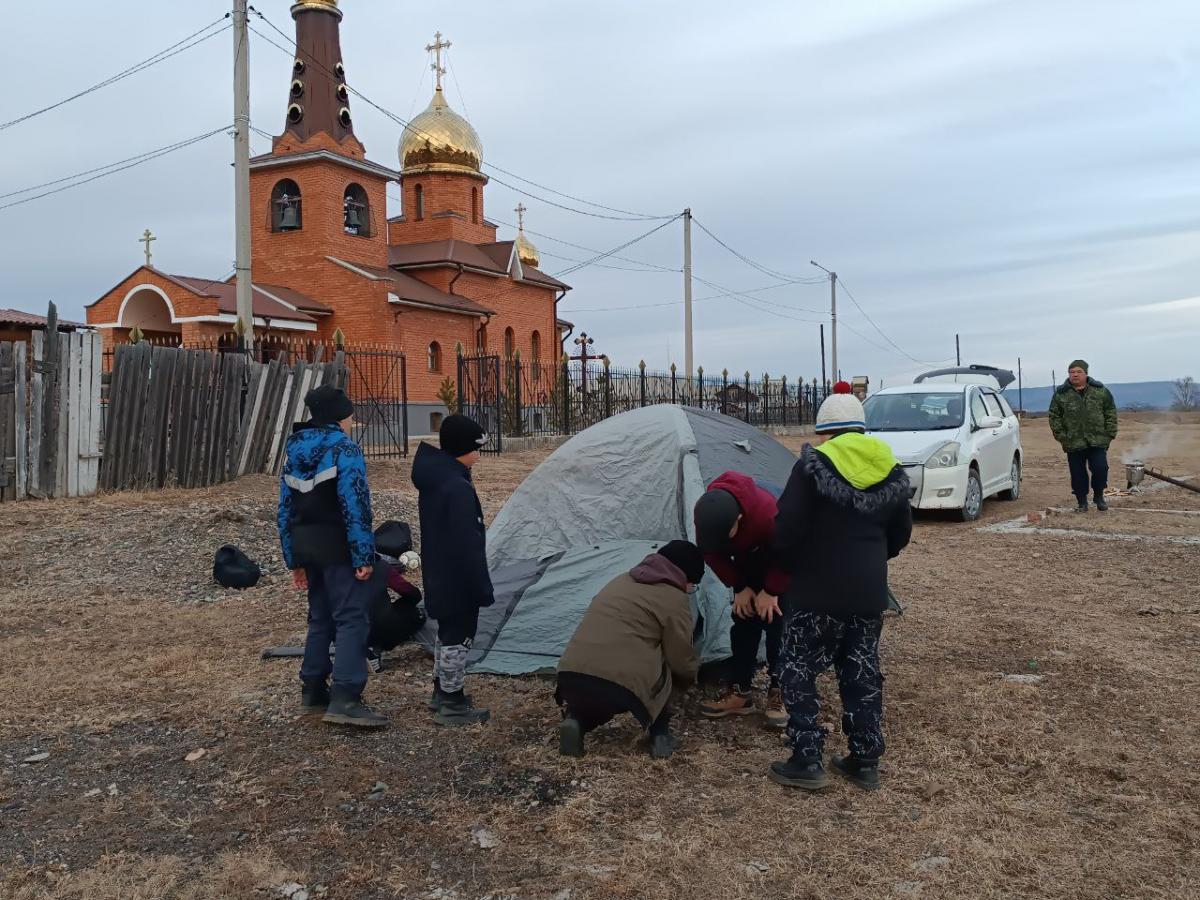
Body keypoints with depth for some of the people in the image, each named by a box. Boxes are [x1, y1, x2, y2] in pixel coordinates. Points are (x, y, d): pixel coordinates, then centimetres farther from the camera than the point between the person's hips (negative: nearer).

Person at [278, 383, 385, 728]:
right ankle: (345, 699, -13)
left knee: (320, 617, 18)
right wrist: (364, 556, -17)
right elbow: (355, 505, -20)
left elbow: (285, 509, 14)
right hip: (338, 548, -8)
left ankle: (313, 692, 22)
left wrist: (295, 559, 18)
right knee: (352, 618, -6)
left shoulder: (294, 452, 12)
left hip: (306, 546, 8)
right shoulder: (345, 449, -12)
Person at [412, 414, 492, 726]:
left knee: (447, 632, 21)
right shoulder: (458, 488, -24)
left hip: (439, 577, 10)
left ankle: (442, 693, 33)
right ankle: (451, 705, 10)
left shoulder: (432, 479, 7)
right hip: (459, 580, -10)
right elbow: (468, 543, -24)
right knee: (459, 637, 1)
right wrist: (481, 585, -18)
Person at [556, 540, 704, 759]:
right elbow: (681, 662, 10)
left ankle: (576, 721, 7)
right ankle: (660, 735, 16)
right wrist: (694, 670, 32)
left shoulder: (621, 581, 26)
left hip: (571, 676, 6)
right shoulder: (675, 599, 4)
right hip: (620, 683, -6)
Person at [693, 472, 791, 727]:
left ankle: (779, 692, 0)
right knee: (744, 623, 0)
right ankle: (740, 692, 6)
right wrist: (740, 587, -14)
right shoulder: (708, 515, -31)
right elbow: (713, 555, -11)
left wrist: (771, 590, -21)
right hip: (749, 563, 5)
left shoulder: (769, 513, -46)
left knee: (777, 624, -11)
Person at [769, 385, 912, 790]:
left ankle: (806, 762, 6)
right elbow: (900, 535, 14)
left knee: (800, 673, 6)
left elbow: (787, 528, -15)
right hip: (869, 593, 6)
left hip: (818, 590, -5)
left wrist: (791, 564, 3)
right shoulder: (891, 473, 6)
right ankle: (865, 762, 21)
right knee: (863, 675, 15)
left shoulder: (812, 465, -12)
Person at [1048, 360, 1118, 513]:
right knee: (1077, 474, 4)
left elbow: (1111, 413, 8)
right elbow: (1054, 416, 6)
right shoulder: (1060, 394, 2)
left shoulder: (1101, 391, 4)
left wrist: (1110, 433, 1)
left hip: (1098, 441, 0)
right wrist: (1060, 435, -2)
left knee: (1100, 469, -5)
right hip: (1073, 443, 0)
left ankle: (1099, 496, 19)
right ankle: (1081, 502, 17)